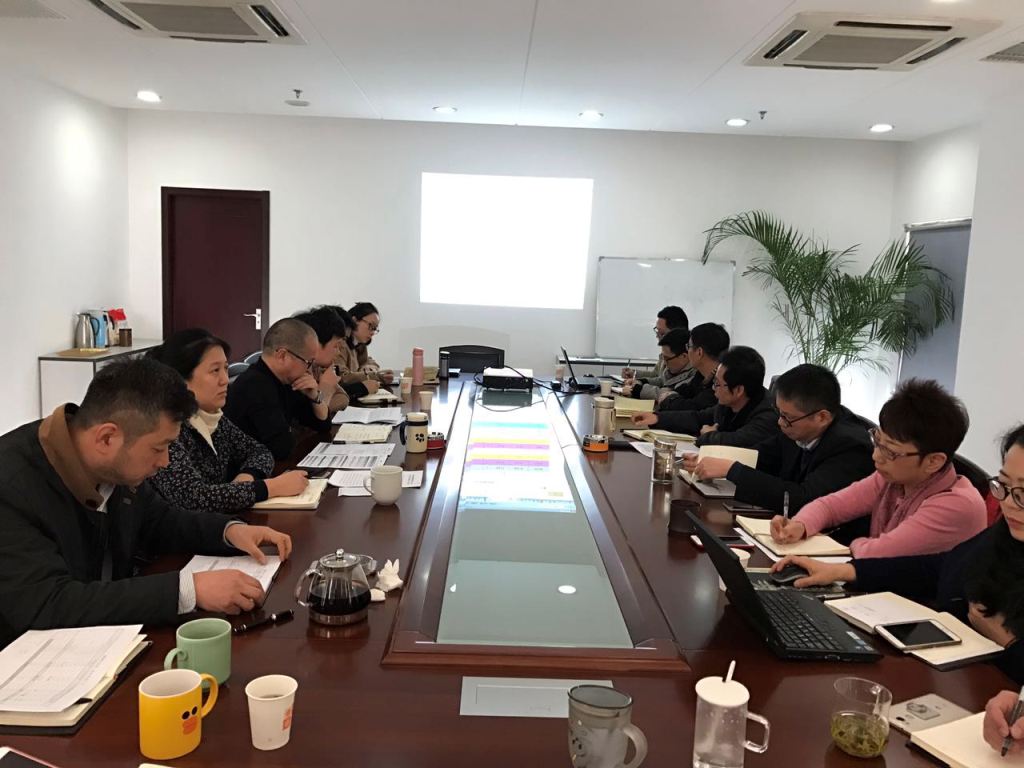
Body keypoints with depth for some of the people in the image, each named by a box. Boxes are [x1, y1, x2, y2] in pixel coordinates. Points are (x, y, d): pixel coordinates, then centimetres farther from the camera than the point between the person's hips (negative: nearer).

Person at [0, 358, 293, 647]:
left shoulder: (111, 466, -6)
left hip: (111, 635, 6)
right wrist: (188, 589, -34)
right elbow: (48, 606, -33)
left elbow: (156, 521, 12)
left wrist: (230, 530, -6)